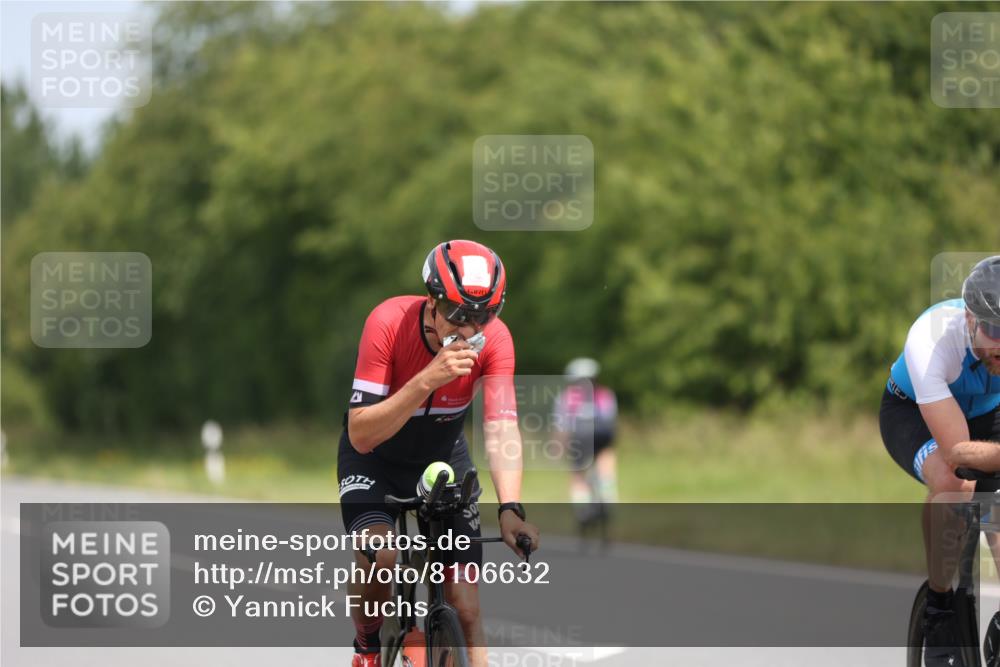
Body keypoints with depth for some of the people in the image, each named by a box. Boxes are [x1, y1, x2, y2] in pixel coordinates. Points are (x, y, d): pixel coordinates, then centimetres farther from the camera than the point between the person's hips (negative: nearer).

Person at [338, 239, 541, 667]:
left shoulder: (494, 339, -24)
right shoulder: (389, 323, -31)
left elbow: (501, 428, -31)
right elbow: (360, 435, -34)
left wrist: (510, 509, -46)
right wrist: (427, 380, -46)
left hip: (444, 459, 3)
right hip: (374, 459, -3)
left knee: (465, 610, -7)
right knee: (377, 553, -31)